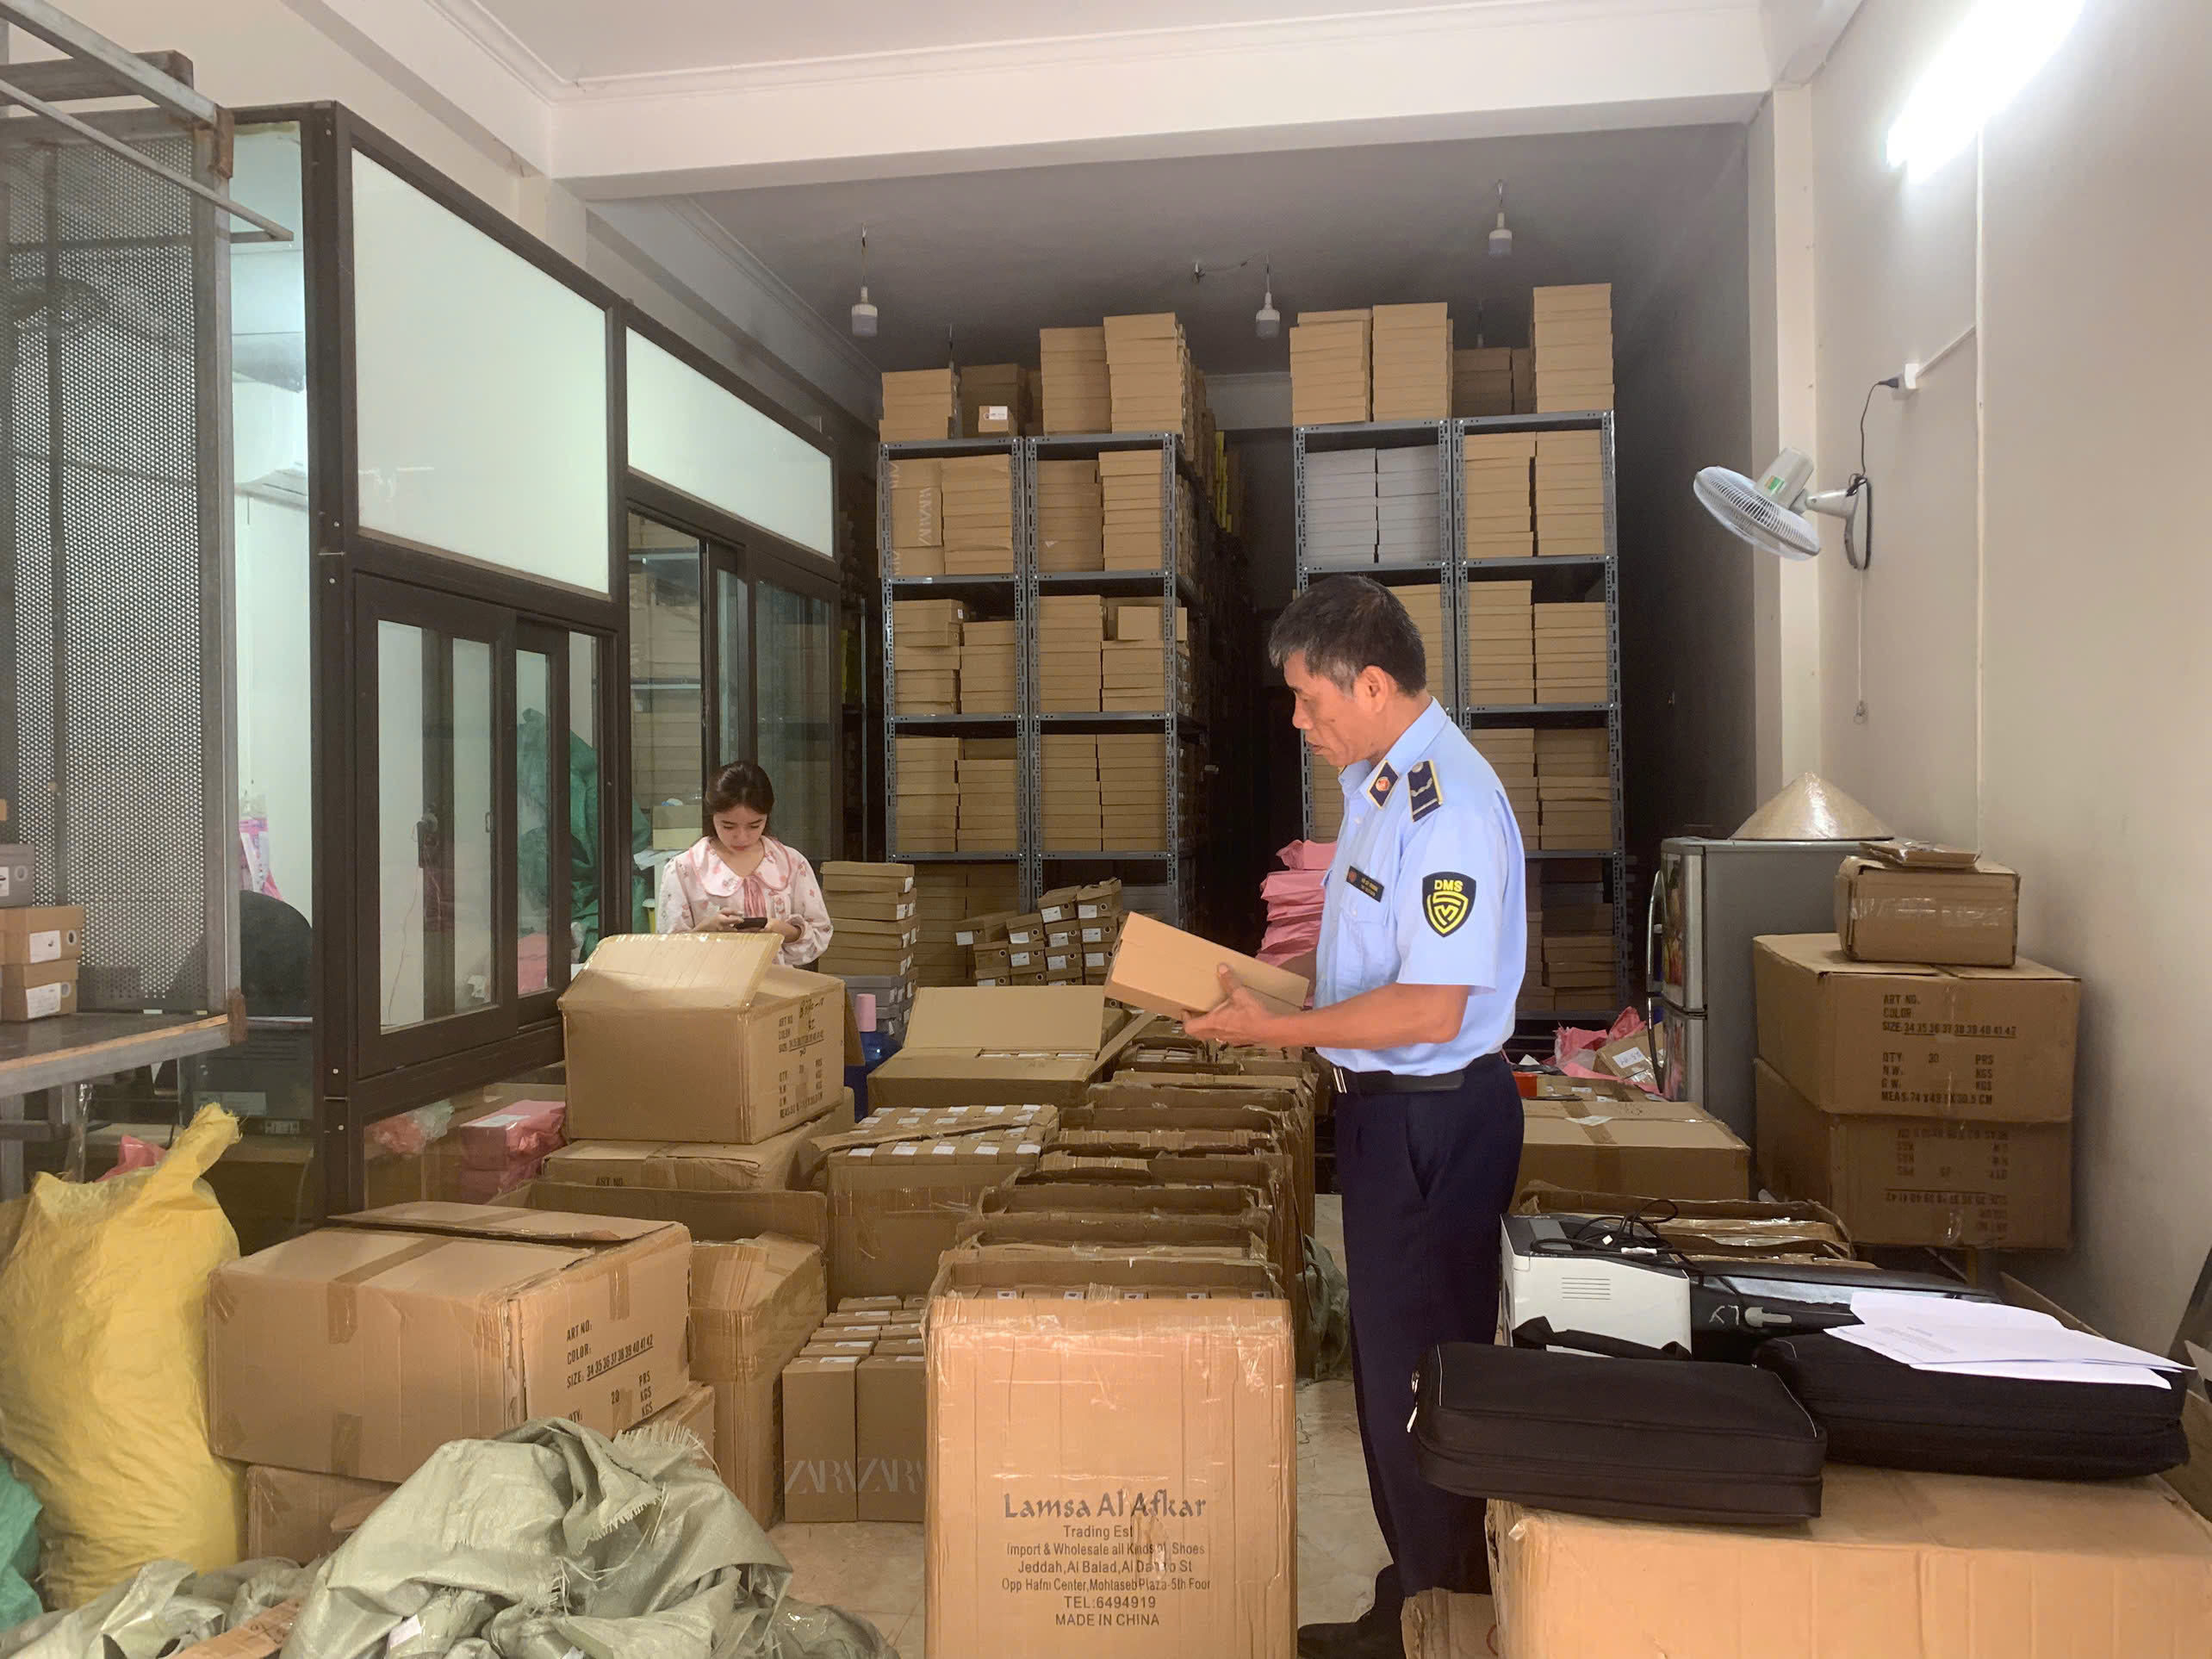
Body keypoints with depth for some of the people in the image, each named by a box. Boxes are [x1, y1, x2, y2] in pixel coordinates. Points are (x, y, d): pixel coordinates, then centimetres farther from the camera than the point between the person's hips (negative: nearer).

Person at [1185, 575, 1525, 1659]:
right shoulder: (1383, 783, 8)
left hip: (1434, 1114, -10)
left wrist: (1278, 1031, -19)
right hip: (1387, 1106, 10)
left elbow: (1430, 1009, -26)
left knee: (1416, 1365, 4)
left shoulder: (1449, 804, -23)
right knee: (1394, 1353, 20)